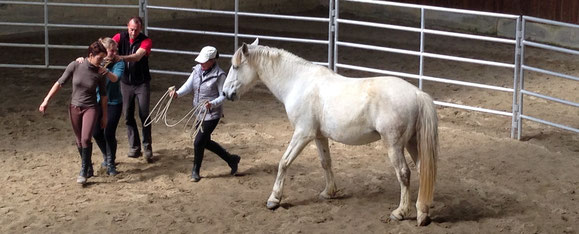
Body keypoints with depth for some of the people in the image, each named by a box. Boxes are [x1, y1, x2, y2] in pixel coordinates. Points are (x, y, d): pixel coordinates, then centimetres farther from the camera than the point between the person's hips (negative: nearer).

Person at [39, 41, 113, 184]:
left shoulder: (100, 73, -9)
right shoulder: (75, 66, -11)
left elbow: (103, 96, 2)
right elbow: (60, 83, -3)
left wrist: (104, 116, 8)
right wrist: (46, 100, -4)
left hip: (90, 108, -1)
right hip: (74, 107, 2)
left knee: (86, 139, -17)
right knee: (79, 142, 9)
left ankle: (83, 172, -6)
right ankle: (89, 168, 27)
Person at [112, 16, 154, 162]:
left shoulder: (146, 41, -15)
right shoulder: (120, 37, -6)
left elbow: (137, 56, -33)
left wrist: (120, 57, -51)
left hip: (142, 83, -3)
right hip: (125, 83, 3)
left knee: (144, 115, -4)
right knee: (128, 116, 5)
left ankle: (147, 148, 6)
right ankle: (134, 147, 15)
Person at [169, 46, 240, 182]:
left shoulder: (219, 75, -16)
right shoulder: (197, 69, 0)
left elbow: (223, 96, -14)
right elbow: (188, 85, -6)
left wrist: (212, 104, -33)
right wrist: (177, 93, -26)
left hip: (212, 114, -8)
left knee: (199, 142, -8)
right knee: (205, 142, 16)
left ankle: (195, 172, 14)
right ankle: (231, 159, 35)